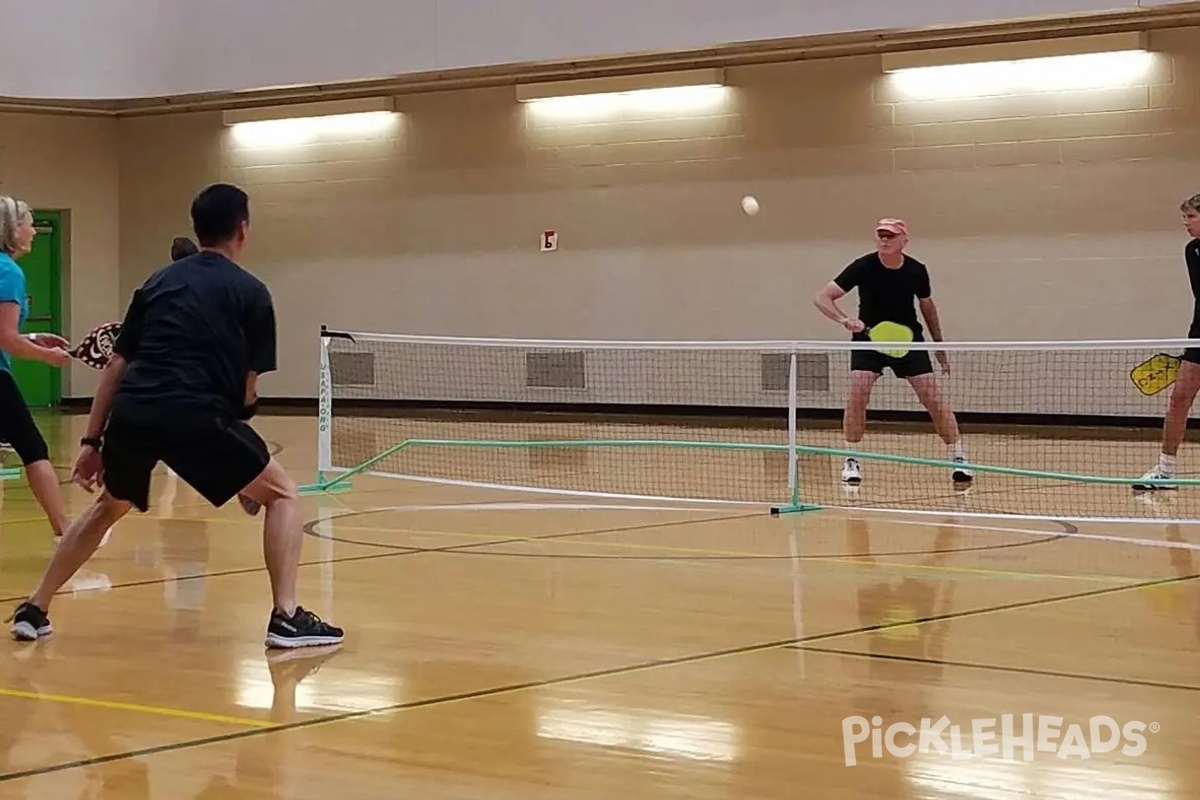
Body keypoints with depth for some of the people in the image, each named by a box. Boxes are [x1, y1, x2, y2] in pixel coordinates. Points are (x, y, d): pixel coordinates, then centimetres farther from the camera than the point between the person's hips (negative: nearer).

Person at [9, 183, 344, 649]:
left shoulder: (158, 282, 22)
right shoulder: (250, 292, 9)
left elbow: (115, 368, 20)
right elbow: (247, 390, 7)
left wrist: (92, 441, 23)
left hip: (131, 411, 5)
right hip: (195, 414, -5)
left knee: (108, 506, 31)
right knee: (282, 495, 10)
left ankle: (33, 611, 30)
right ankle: (286, 618, -3)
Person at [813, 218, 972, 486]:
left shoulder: (916, 271, -13)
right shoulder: (863, 267, -19)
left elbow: (927, 307, 7)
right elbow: (822, 297, -22)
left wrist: (939, 346, 11)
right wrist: (844, 320, -40)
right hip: (869, 336, -1)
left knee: (933, 397, -7)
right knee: (858, 392, -19)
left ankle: (959, 458, 5)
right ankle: (851, 460, -3)